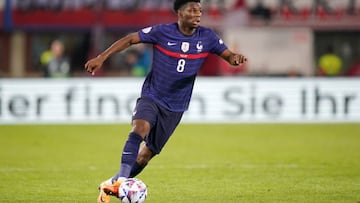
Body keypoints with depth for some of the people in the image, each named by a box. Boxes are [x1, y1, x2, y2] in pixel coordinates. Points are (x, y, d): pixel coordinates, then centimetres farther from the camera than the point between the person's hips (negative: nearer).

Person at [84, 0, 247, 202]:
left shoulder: (207, 37, -3)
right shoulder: (163, 32, -10)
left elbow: (228, 55, 0)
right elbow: (130, 39, -5)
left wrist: (235, 58, -26)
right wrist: (101, 58, -10)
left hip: (175, 107, 3)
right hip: (151, 97, -3)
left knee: (148, 153, 7)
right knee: (140, 129, -32)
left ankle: (112, 185, 22)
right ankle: (121, 180, -36)